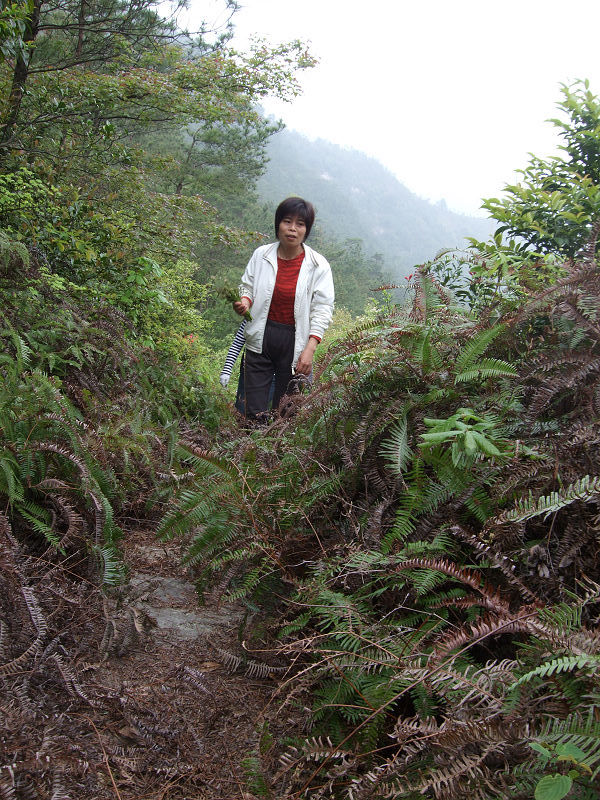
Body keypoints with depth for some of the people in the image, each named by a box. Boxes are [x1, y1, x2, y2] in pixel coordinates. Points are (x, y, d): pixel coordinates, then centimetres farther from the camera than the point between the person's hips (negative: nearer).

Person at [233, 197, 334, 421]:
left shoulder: (318, 265, -4)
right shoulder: (261, 255, 1)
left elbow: (323, 309, -5)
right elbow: (247, 286, 14)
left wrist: (310, 349, -14)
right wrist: (245, 301, -12)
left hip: (295, 342, -1)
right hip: (261, 338, 1)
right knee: (255, 413, -1)